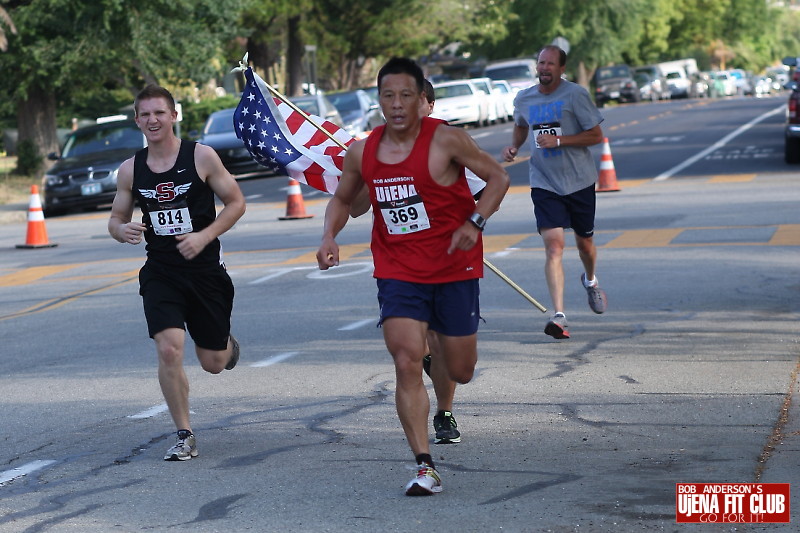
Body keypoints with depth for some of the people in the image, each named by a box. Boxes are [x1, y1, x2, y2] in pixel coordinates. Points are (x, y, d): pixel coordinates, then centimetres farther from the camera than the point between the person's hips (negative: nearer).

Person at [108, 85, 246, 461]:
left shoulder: (201, 156, -6)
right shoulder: (131, 170, 2)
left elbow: (236, 203, -2)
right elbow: (116, 218, 12)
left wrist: (204, 236, -16)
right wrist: (122, 230, -13)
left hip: (206, 270, -1)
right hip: (160, 273, 1)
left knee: (213, 363, 7)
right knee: (169, 351, -17)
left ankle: (227, 343, 46)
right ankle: (185, 437, -3)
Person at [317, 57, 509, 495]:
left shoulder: (446, 140, -12)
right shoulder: (362, 152, 0)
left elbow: (497, 177, -4)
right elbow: (342, 199, 17)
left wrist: (474, 222, -18)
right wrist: (329, 237, -3)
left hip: (454, 268, -1)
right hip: (398, 272, 1)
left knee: (460, 372, 8)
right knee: (407, 364, -16)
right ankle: (424, 468, -14)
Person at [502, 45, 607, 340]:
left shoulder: (575, 94, -9)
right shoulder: (523, 98, 4)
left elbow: (596, 136, -9)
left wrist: (559, 140, -20)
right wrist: (513, 146, 5)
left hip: (579, 181, -1)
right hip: (544, 183, 1)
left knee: (584, 241, 15)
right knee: (553, 245, -14)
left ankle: (590, 281, 51)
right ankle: (559, 316, -21)